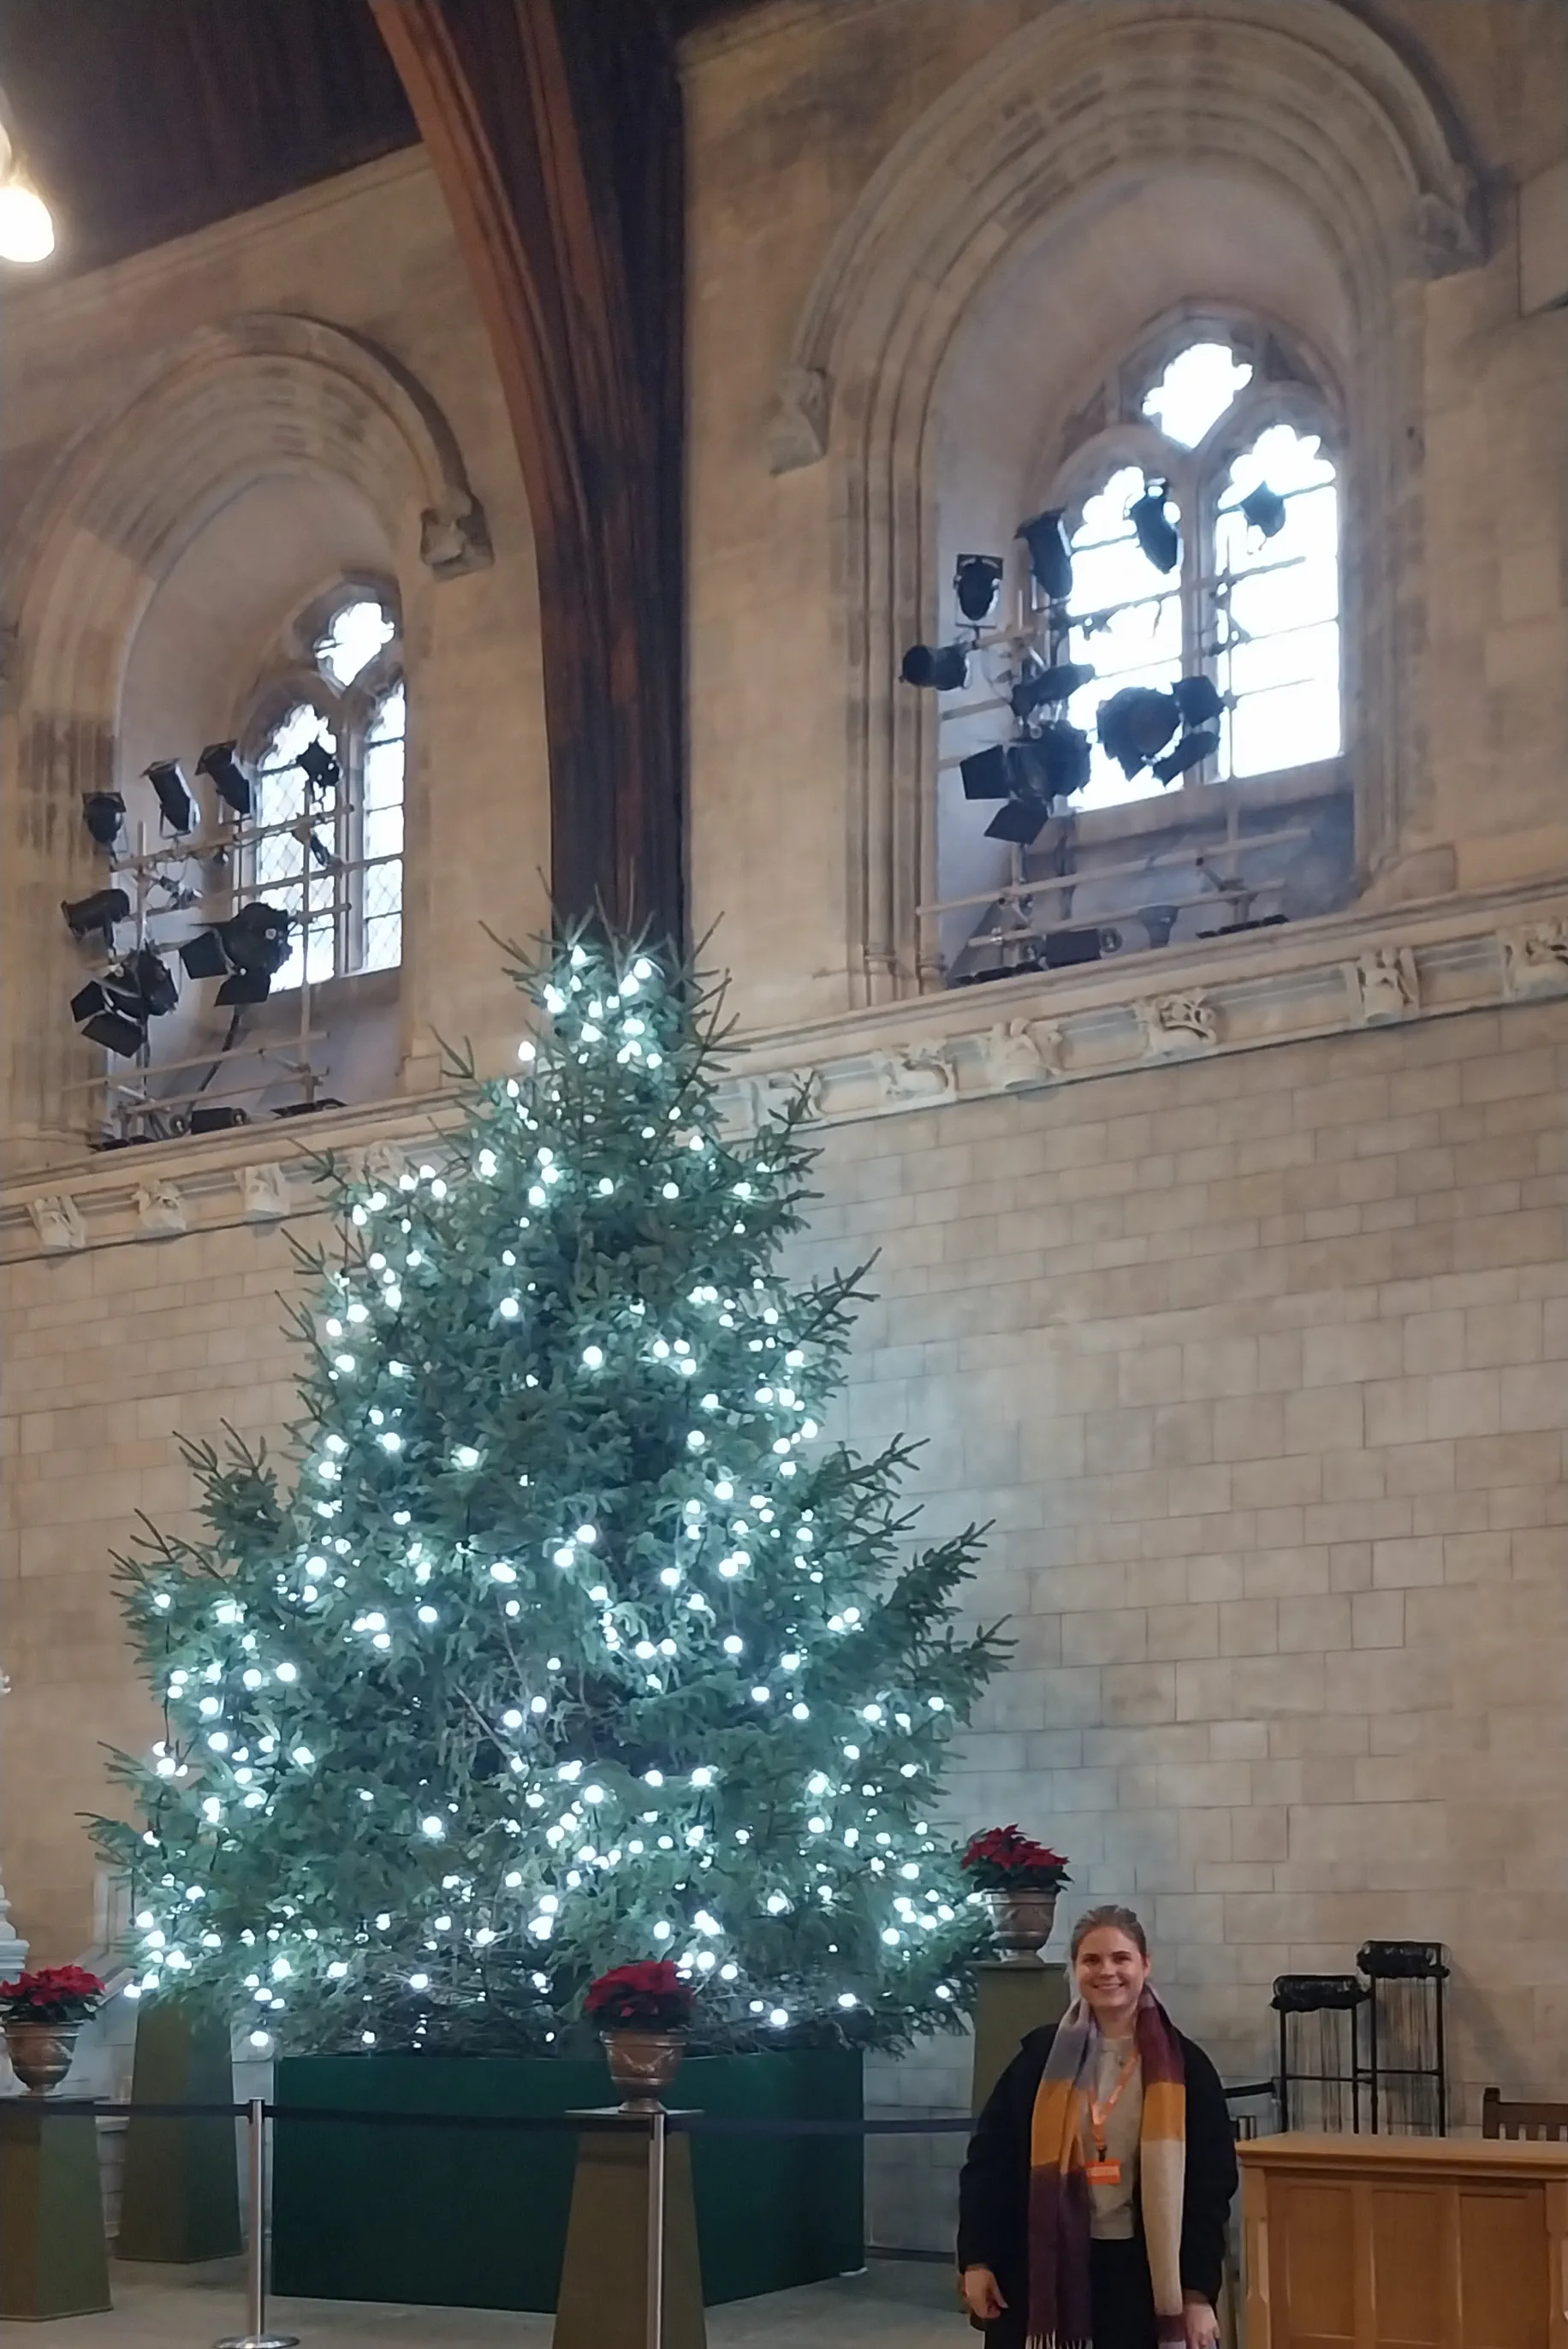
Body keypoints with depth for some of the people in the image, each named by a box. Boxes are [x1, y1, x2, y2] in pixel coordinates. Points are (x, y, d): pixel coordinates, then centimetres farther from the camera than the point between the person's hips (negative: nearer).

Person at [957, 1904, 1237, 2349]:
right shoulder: (1042, 2057, 1)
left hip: (1136, 2268, -1)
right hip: (1042, 2264, 1)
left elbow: (1210, 2183, -1)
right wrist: (976, 2259, -3)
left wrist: (1199, 2292, -5)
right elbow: (988, 2159, 3)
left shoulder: (1183, 2067, -1)